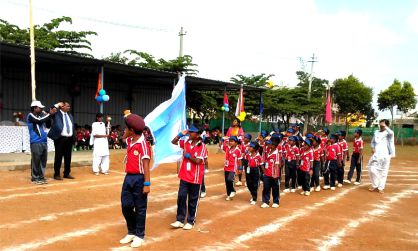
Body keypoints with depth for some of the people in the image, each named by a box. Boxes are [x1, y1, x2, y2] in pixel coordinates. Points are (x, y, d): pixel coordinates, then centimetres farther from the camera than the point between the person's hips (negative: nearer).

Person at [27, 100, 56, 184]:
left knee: (43, 161, 8)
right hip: (35, 142, -6)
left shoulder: (42, 115, 14)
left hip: (44, 141, 6)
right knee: (36, 161, -3)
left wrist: (50, 114, 1)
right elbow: (39, 121, -19)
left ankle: (41, 177, 17)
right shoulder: (30, 116, -3)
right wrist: (50, 114, -13)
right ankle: (35, 178, 6)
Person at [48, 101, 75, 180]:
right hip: (60, 138, -6)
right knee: (58, 157, 1)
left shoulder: (70, 115, 17)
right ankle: (56, 174, 10)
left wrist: (74, 137, 12)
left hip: (69, 138, 6)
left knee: (68, 157, 10)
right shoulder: (56, 113, -2)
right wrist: (57, 105, -16)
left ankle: (67, 173, 20)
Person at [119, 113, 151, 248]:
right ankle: (131, 232, 29)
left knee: (140, 208, 5)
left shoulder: (143, 144, -18)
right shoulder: (129, 141, 6)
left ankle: (139, 236, 19)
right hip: (128, 177, 8)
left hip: (139, 179, -8)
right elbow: (123, 138, 31)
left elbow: (146, 166, -20)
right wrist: (128, 119, 13)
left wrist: (147, 184, -23)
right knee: (126, 206, 12)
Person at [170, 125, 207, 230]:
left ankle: (191, 221, 19)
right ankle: (180, 220, 14)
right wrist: (181, 134, -4)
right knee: (181, 197, 5)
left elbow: (198, 161, -19)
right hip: (184, 176, 5)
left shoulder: (202, 146, -13)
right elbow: (173, 142, 10)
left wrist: (187, 155, -14)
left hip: (195, 177, -5)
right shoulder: (186, 142, 3)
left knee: (193, 200, 7)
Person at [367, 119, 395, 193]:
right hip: (376, 155, 4)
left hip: (385, 155, -4)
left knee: (383, 172, 1)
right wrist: (372, 148, 2)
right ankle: (375, 186, 14)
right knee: (372, 169, -2)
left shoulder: (388, 133, -4)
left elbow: (391, 133, -29)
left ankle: (381, 188, 11)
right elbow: (373, 142, 21)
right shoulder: (376, 132, 12)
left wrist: (385, 126, -19)